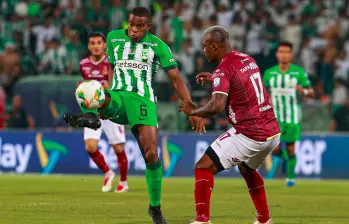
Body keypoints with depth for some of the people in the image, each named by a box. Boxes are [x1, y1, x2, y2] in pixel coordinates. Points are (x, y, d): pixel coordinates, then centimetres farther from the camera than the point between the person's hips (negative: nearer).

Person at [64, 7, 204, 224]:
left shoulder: (158, 45, 3)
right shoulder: (114, 37, 11)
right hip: (117, 98, 3)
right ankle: (90, 117, -64)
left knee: (151, 155, -11)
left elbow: (176, 78, 1)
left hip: (143, 100, -3)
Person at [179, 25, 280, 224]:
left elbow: (217, 106, -25)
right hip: (273, 133, 8)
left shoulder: (224, 70, -12)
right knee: (247, 169, 34)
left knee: (203, 168, -3)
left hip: (249, 135, -8)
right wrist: (214, 79, 27)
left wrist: (193, 111, -8)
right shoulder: (248, 59, 13)